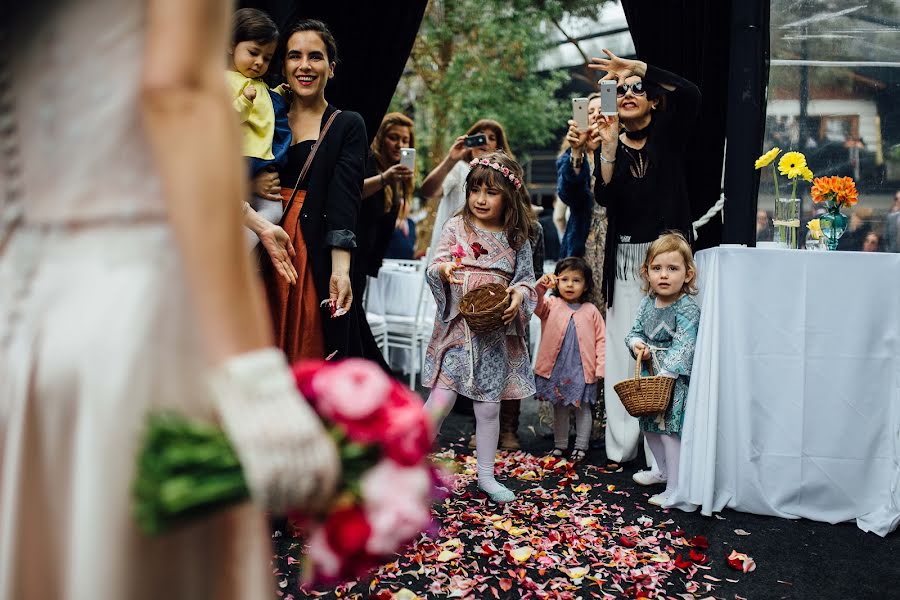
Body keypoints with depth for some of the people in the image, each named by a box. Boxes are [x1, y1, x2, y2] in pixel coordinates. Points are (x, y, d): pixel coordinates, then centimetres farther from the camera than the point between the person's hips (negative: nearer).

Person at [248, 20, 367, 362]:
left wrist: (340, 269, -22)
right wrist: (247, 184, -6)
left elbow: (344, 201, -9)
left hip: (318, 261, -3)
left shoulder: (347, 125, 3)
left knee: (313, 353, -1)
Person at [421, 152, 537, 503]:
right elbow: (434, 267, -6)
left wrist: (520, 294, -14)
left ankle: (486, 475, 26)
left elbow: (527, 279, 8)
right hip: (457, 328, -2)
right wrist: (443, 270, -29)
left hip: (496, 333, 2)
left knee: (489, 408, 10)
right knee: (440, 402, -8)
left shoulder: (517, 240, 5)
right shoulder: (456, 227, 0)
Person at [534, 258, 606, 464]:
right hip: (556, 368, 1)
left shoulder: (591, 311, 1)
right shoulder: (552, 304, 1)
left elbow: (601, 339, 3)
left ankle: (581, 446, 21)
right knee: (559, 408, 14)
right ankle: (560, 445, 26)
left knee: (582, 408, 9)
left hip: (582, 370, -1)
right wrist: (539, 290, -39)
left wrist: (600, 367, -4)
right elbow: (537, 307, -19)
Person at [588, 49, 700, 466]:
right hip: (625, 258, 2)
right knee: (624, 349, -2)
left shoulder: (668, 135, 7)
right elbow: (605, 197, -6)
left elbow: (690, 94, -14)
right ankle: (622, 444, 3)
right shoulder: (608, 143, 11)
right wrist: (608, 149, -17)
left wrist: (638, 68, -16)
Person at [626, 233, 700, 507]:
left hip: (676, 377, -8)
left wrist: (664, 376, -31)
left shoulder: (687, 308, -18)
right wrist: (636, 343, -10)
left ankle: (675, 488, 1)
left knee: (670, 428, -10)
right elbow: (635, 331, 13)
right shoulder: (648, 302, 3)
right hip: (650, 373, 8)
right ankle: (662, 469, 43)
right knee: (649, 425, 20)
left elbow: (682, 347, -25)